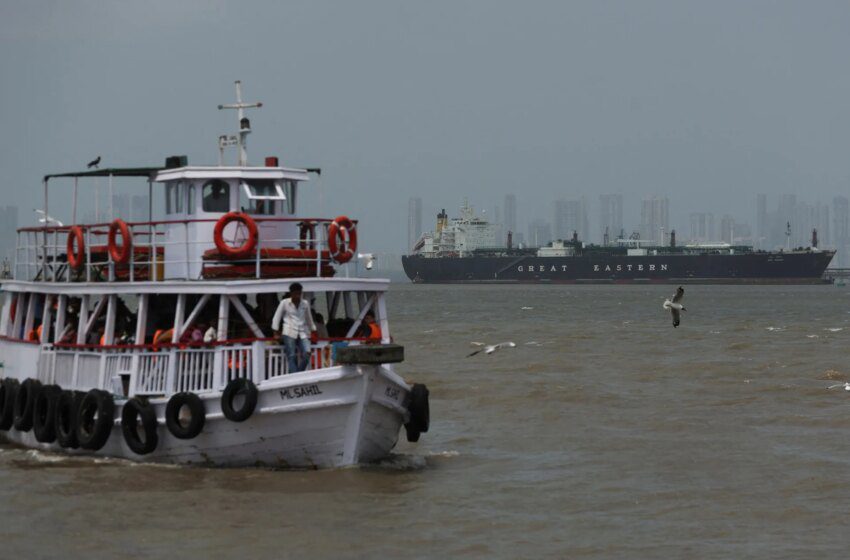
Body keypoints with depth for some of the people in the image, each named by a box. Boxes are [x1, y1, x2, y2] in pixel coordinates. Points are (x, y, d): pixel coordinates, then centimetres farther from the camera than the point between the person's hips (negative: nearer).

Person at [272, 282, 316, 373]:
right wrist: (276, 332, 3)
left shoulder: (305, 303, 11)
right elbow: (277, 317, 7)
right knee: (292, 356, -10)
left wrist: (312, 330, 25)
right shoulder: (284, 303, 3)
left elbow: (309, 318, 23)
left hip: (303, 333, 3)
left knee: (307, 353, -16)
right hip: (289, 333, -3)